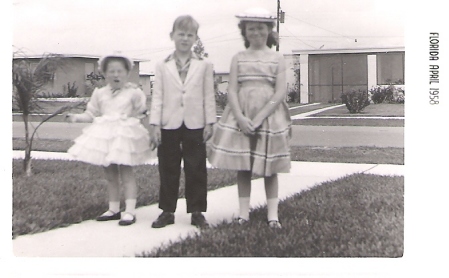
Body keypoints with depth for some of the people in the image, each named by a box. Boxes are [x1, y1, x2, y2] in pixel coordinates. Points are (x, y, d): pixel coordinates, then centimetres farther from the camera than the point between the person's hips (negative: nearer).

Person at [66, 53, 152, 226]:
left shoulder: (134, 93, -4)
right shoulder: (100, 94, 8)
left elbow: (141, 113, 3)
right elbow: (91, 114, 11)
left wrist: (139, 117, -15)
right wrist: (77, 118, -2)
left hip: (125, 135, -5)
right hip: (104, 136, 5)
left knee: (126, 174, -4)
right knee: (110, 174, 13)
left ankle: (130, 211, 0)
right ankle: (114, 209, 24)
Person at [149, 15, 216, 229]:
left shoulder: (204, 65, 5)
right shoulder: (163, 66, 6)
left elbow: (208, 96, 4)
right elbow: (157, 96, 2)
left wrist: (209, 123, -2)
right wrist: (154, 124, -5)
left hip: (194, 125, 0)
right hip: (169, 125, 1)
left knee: (196, 170, 4)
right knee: (168, 170, 7)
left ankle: (197, 212, 13)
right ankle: (167, 211, 17)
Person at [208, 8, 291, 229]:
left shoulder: (277, 59, 3)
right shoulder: (238, 59, 7)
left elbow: (280, 92, -5)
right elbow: (232, 90, 0)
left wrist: (259, 118, -15)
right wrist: (240, 118, -15)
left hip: (269, 115, -1)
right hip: (241, 117, 1)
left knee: (268, 168, 3)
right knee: (242, 166, 3)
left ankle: (273, 215, 7)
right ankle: (243, 212, 11)